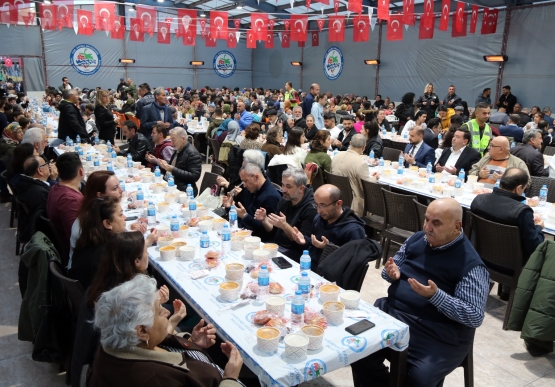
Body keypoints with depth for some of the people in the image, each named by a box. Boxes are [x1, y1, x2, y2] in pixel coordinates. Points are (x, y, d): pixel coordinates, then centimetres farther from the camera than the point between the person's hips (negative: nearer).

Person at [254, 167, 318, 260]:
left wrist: (284, 226, -29)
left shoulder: (311, 207, -15)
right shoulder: (284, 200, 7)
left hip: (294, 253, -7)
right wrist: (264, 219, -6)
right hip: (275, 245, 7)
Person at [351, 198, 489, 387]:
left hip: (437, 335, -5)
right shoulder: (417, 239, 5)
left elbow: (476, 317, -16)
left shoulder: (470, 264, -14)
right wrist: (392, 273, -8)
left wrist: (435, 295, -27)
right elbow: (394, 268, 17)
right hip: (393, 313, 6)